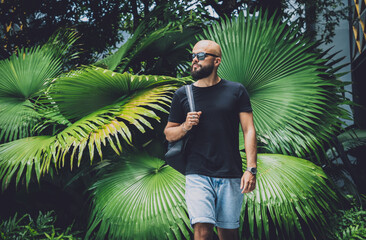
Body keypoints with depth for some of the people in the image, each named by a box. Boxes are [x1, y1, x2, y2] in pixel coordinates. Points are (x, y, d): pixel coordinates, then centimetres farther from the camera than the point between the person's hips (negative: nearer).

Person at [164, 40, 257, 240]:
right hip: (198, 174, 0)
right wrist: (185, 127, -7)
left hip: (230, 174, 0)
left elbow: (249, 130, 2)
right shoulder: (182, 95, 8)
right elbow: (169, 134, 16)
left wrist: (251, 169, -8)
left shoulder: (236, 91, 6)